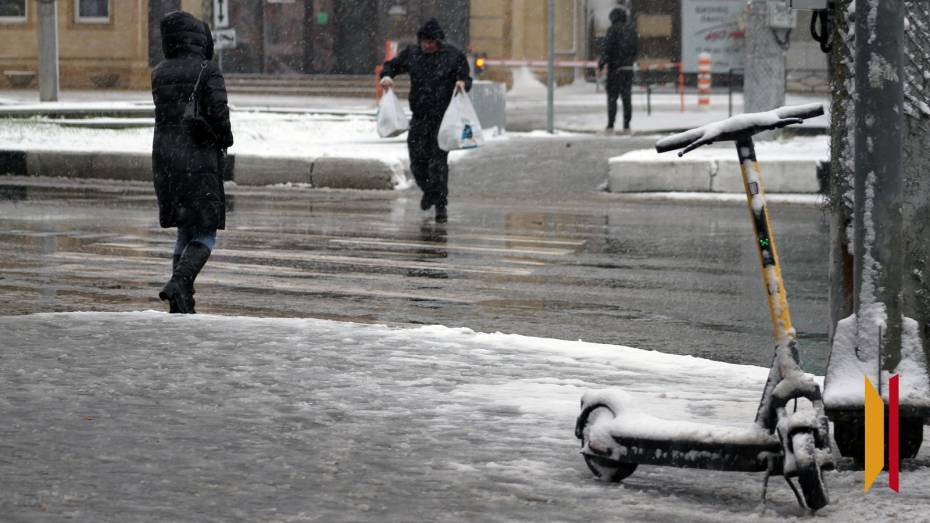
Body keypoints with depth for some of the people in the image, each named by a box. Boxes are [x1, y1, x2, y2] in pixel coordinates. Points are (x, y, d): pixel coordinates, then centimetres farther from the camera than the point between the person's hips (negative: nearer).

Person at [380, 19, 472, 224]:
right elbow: (391, 66, 18)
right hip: (419, 117, 4)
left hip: (443, 118, -4)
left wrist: (462, 84, -22)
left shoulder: (454, 56, -2)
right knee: (417, 160, 3)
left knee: (439, 160, -7)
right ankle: (429, 191, 31)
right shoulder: (412, 54, 7)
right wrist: (386, 76, -4)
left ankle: (441, 205, 0)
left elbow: (467, 79, 2)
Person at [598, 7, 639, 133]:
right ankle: (626, 125, 5)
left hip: (615, 69, -5)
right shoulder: (631, 30, 9)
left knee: (612, 97, -1)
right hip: (628, 68, 5)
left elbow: (607, 49, -14)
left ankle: (610, 125, -7)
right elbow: (636, 50, 13)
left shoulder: (613, 30, -8)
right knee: (626, 97, 7)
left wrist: (600, 65, -7)